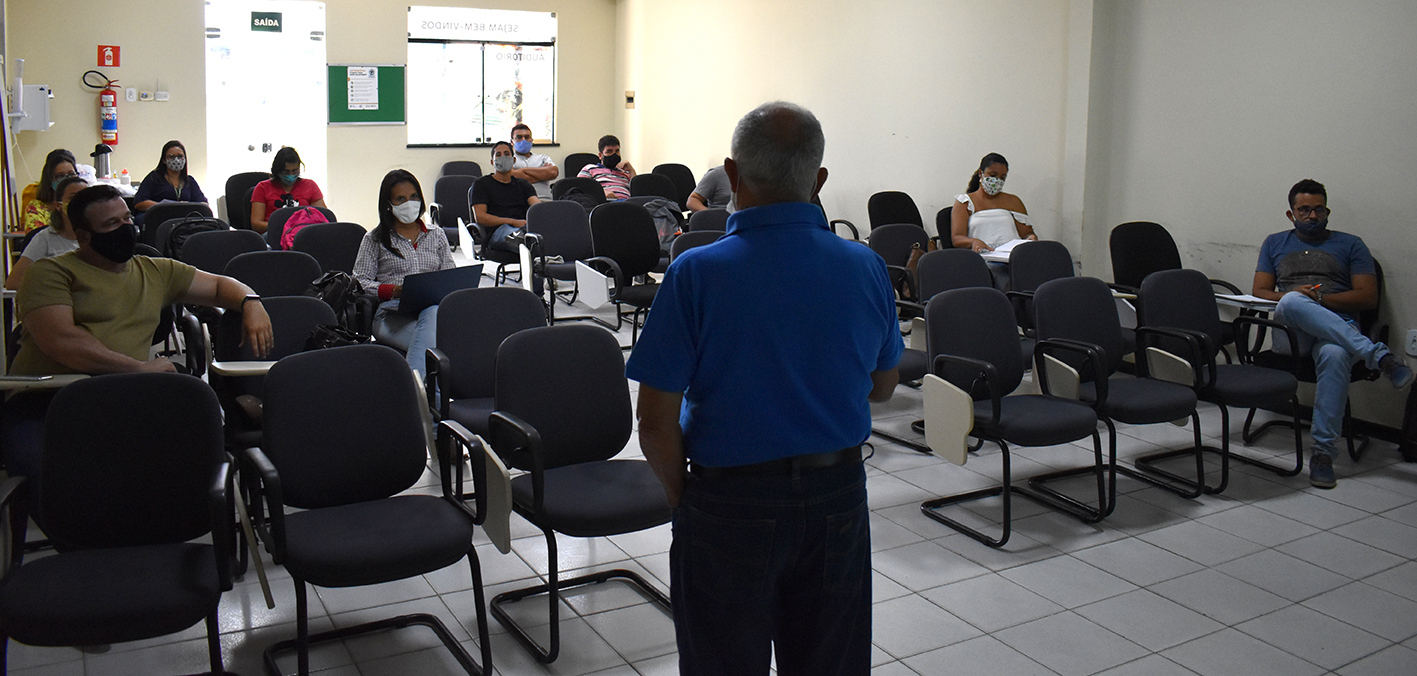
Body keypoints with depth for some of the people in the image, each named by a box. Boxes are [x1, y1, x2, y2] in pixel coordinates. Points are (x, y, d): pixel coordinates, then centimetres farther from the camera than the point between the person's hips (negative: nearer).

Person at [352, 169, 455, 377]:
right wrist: (392, 290, -12)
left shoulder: (436, 235, 24)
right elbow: (359, 282, 7)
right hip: (392, 312, -2)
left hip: (435, 307, 2)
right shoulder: (375, 239, 16)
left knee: (432, 313, -39)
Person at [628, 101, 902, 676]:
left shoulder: (697, 274, -17)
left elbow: (657, 424, -15)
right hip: (839, 499, 4)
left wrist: (683, 499, 1)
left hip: (732, 504, -3)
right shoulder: (866, 268, -5)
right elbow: (882, 386, 10)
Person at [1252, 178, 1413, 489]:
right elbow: (1259, 292, 13)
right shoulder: (1275, 243, 25)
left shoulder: (1351, 245, 20)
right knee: (1293, 303, -38)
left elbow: (1368, 297, 8)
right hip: (1289, 330, 1)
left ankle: (1323, 450, -39)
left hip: (1339, 327, -1)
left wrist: (1320, 298, -7)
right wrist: (1289, 297, -9)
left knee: (1335, 355, -40)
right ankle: (1378, 354, -38)